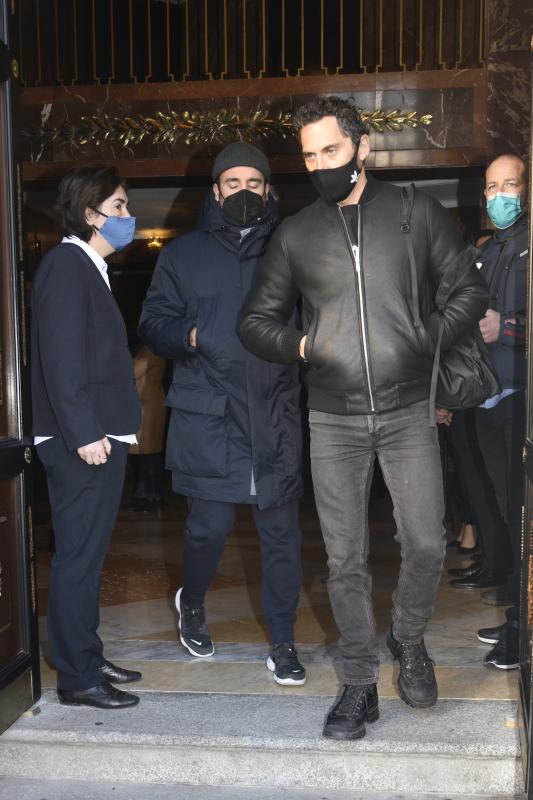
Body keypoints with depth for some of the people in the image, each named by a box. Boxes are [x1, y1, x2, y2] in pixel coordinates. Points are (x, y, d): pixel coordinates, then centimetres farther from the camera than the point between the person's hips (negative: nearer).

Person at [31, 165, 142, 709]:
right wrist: (84, 433, -23)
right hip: (80, 441, -10)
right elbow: (60, 357, -20)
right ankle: (78, 678, 5)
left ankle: (87, 659, 26)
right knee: (79, 557, -3)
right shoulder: (66, 264, -10)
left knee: (87, 555, 15)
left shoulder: (88, 268, 19)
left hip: (99, 436, 10)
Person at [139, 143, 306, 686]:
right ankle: (191, 604, 32)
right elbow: (153, 323, 9)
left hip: (275, 415, 1)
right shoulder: (184, 254, 10)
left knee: (281, 529, 4)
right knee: (210, 525, 1)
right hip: (206, 414, -1)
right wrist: (188, 335, -10)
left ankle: (283, 641, 19)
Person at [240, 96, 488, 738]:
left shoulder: (415, 213, 2)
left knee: (425, 545, -1)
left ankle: (408, 638, 30)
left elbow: (470, 288, 7)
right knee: (344, 560, 5)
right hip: (334, 421, 1)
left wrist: (427, 338, -6)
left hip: (408, 413, -1)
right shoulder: (295, 234, 7)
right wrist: (298, 345, -5)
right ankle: (360, 685, 20)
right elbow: (257, 319, 13)